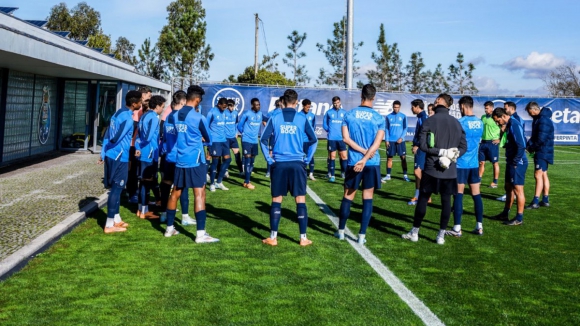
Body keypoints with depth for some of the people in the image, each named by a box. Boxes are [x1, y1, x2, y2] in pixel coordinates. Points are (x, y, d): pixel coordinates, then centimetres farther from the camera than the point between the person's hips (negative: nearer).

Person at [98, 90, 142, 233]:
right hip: (120, 158, -9)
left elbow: (107, 136, 13)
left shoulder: (118, 113, 12)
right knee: (117, 189, -2)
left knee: (116, 188, 17)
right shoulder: (128, 118, -17)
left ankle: (116, 220, 27)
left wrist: (103, 154, 14)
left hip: (111, 156, 9)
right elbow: (116, 138, -20)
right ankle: (109, 225, 2)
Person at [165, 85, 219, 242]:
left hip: (179, 159, 7)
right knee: (199, 194, -6)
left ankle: (169, 228, 24)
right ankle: (200, 234, -8)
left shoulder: (176, 115, 5)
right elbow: (208, 139, 1)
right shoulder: (198, 117, -12)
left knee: (175, 192, 14)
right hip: (195, 160, -6)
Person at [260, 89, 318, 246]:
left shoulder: (275, 118, 2)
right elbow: (314, 140, 4)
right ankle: (303, 238, 7)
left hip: (279, 164, 1)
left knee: (276, 201, 8)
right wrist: (307, 159, 10)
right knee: (301, 201, 4)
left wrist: (269, 159, 4)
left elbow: (263, 140, -1)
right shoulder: (302, 119, 2)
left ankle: (273, 237, 10)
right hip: (297, 164, -1)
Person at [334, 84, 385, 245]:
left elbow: (346, 138, -6)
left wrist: (363, 151, -7)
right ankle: (362, 236, 6)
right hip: (372, 164, -1)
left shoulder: (349, 115, 0)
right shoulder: (379, 118, -3)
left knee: (348, 196, 12)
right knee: (367, 198, 6)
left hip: (353, 162, 1)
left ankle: (341, 231, 23)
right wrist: (365, 158, -16)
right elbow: (377, 143, -11)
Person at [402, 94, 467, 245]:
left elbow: (422, 144, -14)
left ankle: (414, 232, 15)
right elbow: (463, 147, 5)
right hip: (450, 170, 3)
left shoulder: (429, 121, -6)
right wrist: (452, 155, -6)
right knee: (446, 201, 7)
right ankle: (441, 235, 12)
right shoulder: (456, 122, 7)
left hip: (431, 169, -3)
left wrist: (441, 152, -11)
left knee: (423, 198, 7)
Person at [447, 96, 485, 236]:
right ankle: (479, 226, 11)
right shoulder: (480, 122, 7)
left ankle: (457, 228, 1)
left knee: (458, 195, -1)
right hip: (474, 163, 6)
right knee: (476, 194, 8)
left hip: (461, 163, -6)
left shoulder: (461, 122, -12)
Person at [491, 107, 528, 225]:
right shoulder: (509, 124, 12)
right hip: (511, 162, 10)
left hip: (517, 163, -10)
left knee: (518, 190, -2)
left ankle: (519, 218, 6)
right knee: (509, 188, 18)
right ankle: (505, 214, 29)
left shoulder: (514, 125, -18)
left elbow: (521, 145, -23)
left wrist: (515, 161, -18)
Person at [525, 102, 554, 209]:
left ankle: (535, 201, -13)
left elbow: (541, 139, -23)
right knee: (544, 175, 14)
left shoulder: (544, 120, -20)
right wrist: (529, 144, -1)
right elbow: (534, 136, 16)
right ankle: (545, 200, 21)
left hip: (543, 151, -11)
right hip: (542, 152, 11)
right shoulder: (538, 119, 13)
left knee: (538, 175, -12)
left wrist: (532, 148, -9)